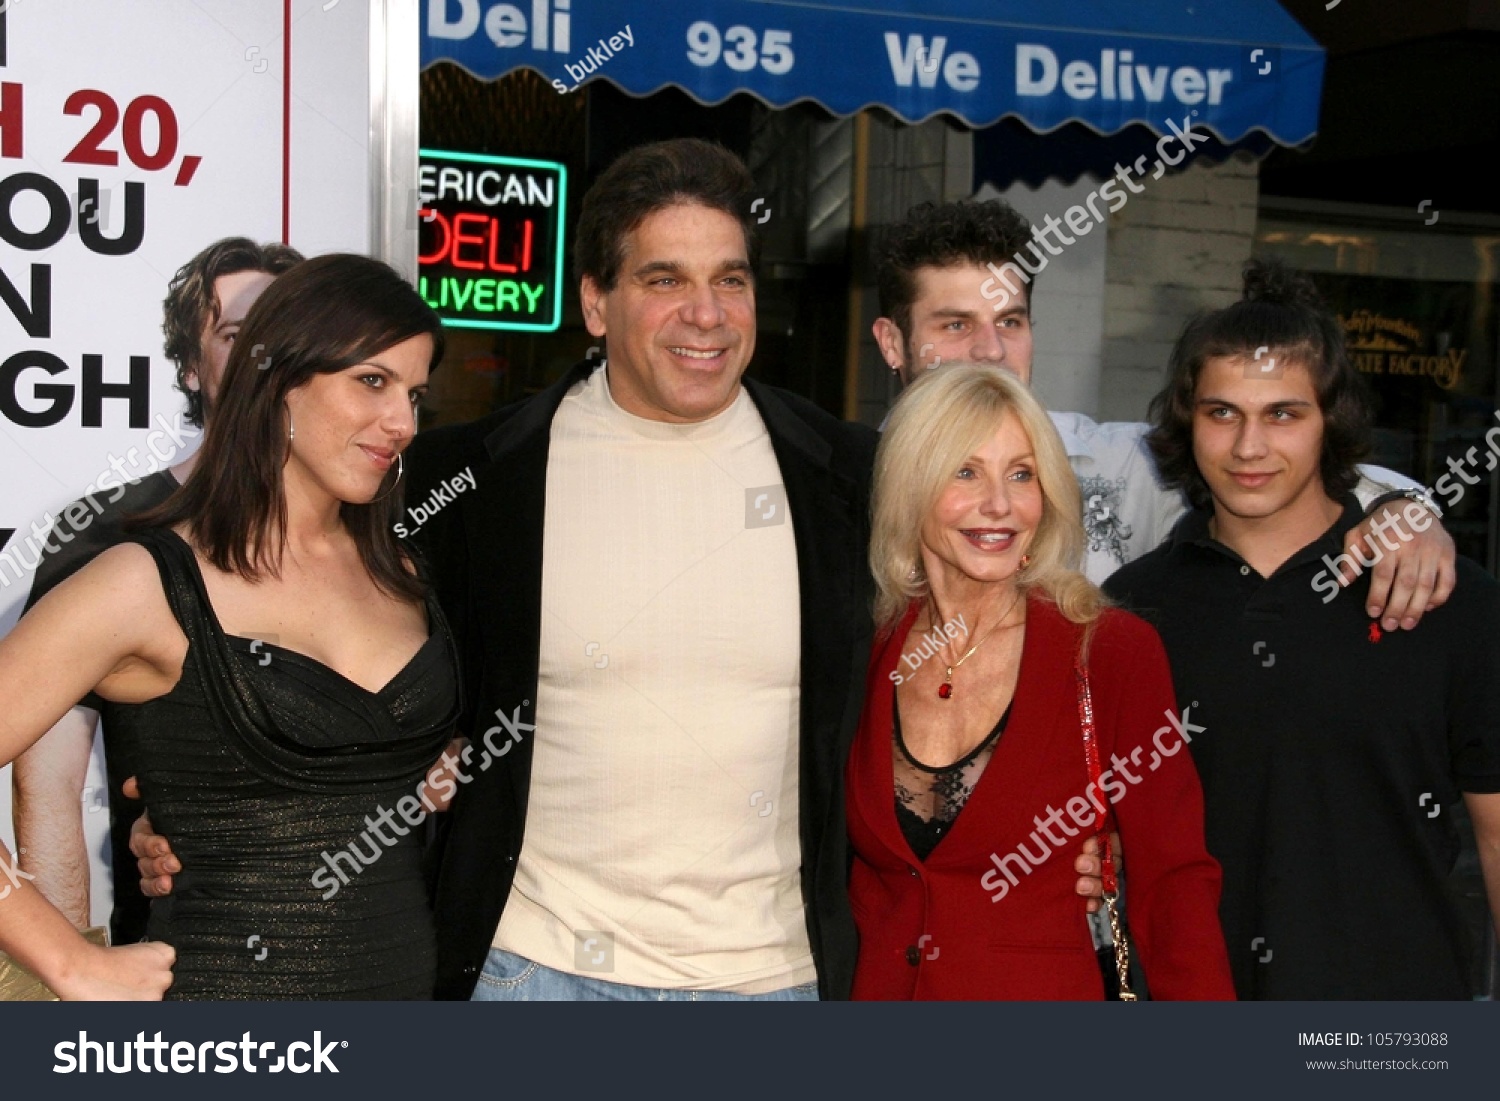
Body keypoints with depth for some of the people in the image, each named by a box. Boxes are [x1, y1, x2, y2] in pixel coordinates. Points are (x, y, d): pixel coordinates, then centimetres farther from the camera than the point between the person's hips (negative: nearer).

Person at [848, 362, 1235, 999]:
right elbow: (865, 874, 7)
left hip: (1050, 987, -2)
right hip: (879, 985, 3)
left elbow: (1173, 885, -11)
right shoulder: (869, 655, -2)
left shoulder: (1114, 649, -11)